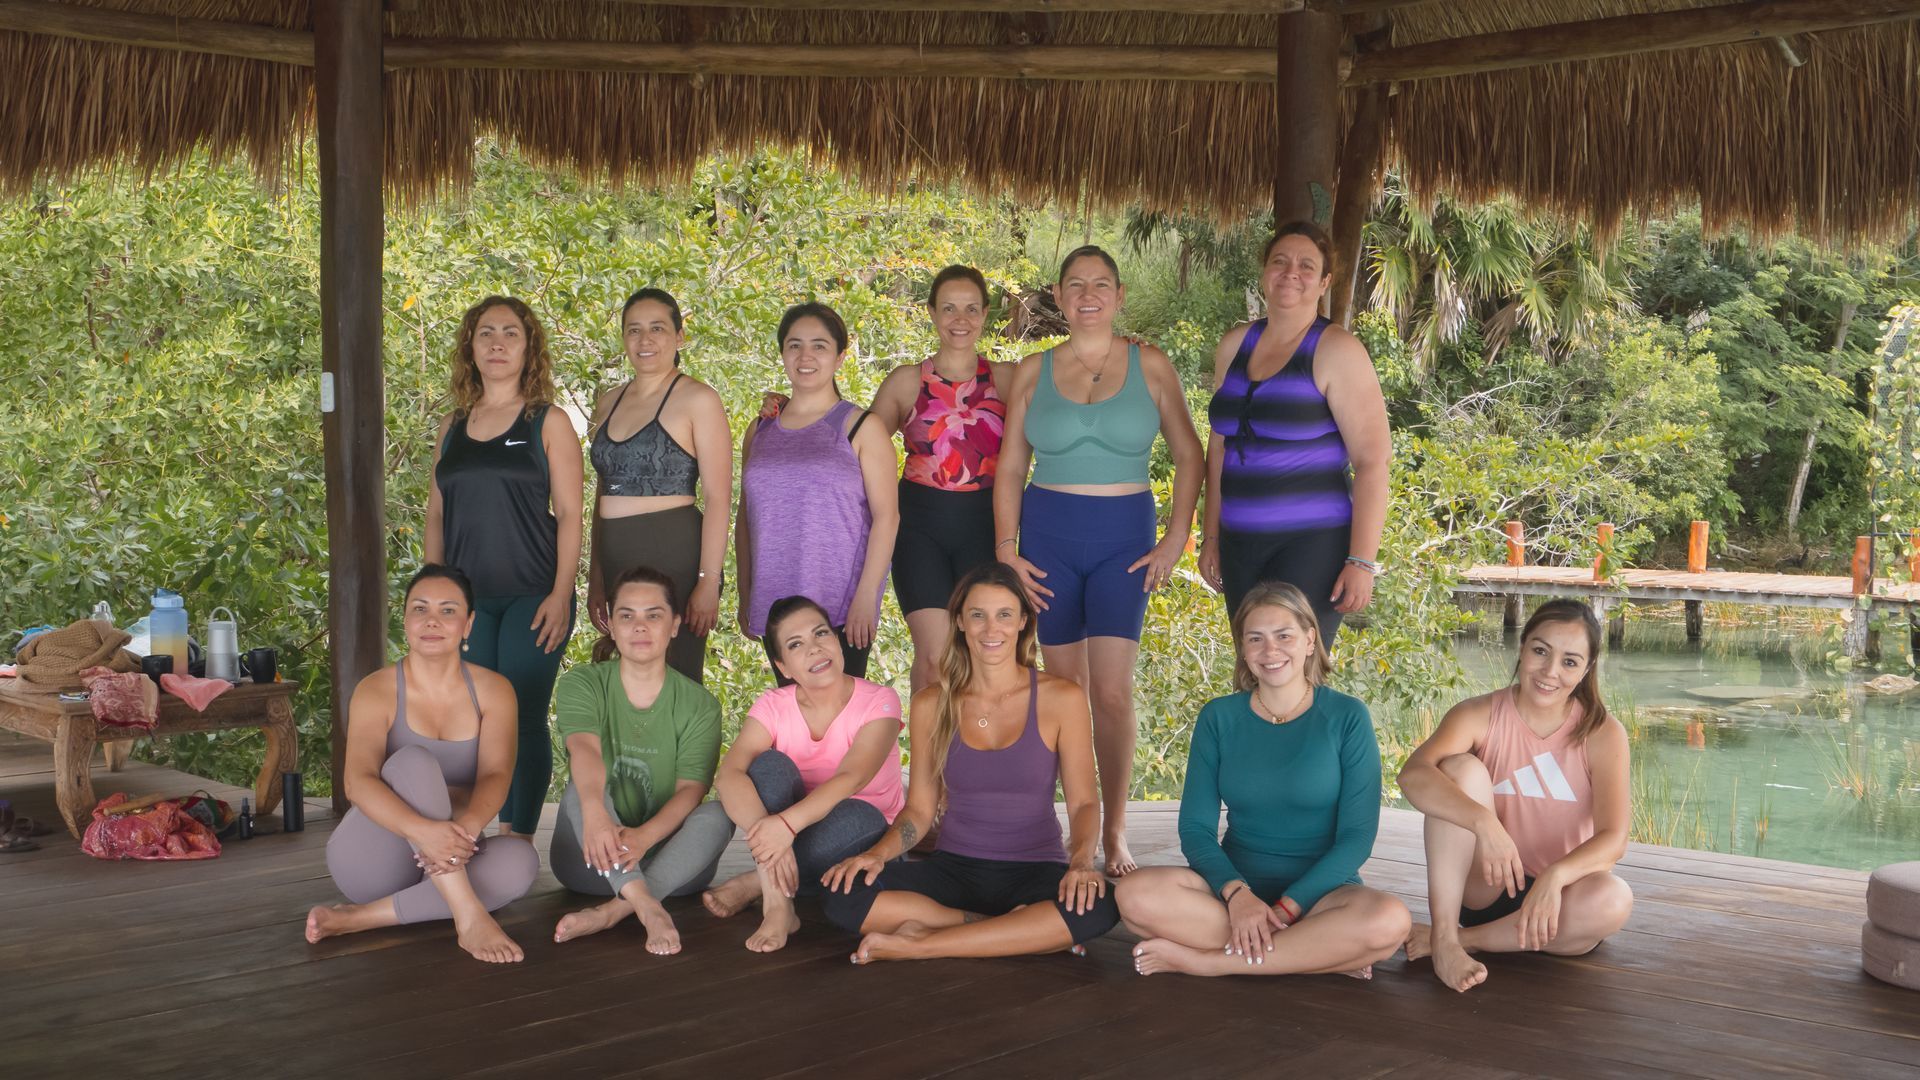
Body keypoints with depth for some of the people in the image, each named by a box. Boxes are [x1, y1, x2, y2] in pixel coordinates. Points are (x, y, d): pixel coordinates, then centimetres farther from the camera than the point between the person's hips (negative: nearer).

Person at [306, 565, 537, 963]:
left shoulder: (494, 691, -1)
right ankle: (469, 917, -40)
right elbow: (357, 781, -25)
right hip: (374, 854, -2)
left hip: (443, 862, 3)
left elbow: (495, 777, -16)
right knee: (415, 761, -30)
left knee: (520, 861, -30)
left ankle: (361, 918, -27)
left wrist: (467, 827, -40)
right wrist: (422, 830, -45)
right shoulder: (376, 691, -9)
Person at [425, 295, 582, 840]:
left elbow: (569, 514, -3)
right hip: (468, 598, 4)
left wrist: (562, 594, -12)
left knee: (524, 718, -5)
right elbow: (436, 512, 16)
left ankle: (520, 836, 2)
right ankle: (493, 835, 15)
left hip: (531, 595, -4)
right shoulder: (451, 427, 13)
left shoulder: (548, 423, 1)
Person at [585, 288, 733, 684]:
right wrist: (595, 578, 15)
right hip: (618, 562, 6)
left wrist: (709, 581, -17)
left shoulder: (698, 400, -5)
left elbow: (719, 498, -10)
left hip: (675, 559, -6)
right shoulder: (608, 405, 15)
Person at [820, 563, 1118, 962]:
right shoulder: (931, 704, 4)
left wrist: (1082, 859, -22)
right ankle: (1027, 935, -19)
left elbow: (1083, 801, -1)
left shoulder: (1061, 698, -2)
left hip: (1034, 868, -2)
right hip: (955, 867, 2)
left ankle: (921, 944, -23)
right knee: (843, 896, -26)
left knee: (1095, 908, -37)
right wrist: (879, 852, -14)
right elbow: (919, 808, 6)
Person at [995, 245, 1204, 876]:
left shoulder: (1150, 366, 4)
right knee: (1065, 688, 6)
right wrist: (1006, 550, 1)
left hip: (1124, 537, -1)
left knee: (1113, 691, -8)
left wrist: (1175, 541, -1)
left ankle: (1115, 832, 2)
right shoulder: (1033, 372, 7)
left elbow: (1189, 456, 6)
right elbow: (1010, 468, 9)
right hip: (1048, 536, 2)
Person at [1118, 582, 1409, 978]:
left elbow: (1357, 836, -7)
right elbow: (1195, 827, -1)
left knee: (1388, 921, -35)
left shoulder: (1347, 718, -2)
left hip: (1318, 891, -1)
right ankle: (1328, 953, -21)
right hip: (1235, 885, 2)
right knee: (1137, 894, -28)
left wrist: (1286, 907, -17)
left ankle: (1202, 959, -22)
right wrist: (1236, 893, -20)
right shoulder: (1219, 718, 4)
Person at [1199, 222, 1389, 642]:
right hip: (1240, 546, 6)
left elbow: (1372, 461, -11)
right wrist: (1211, 536, 17)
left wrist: (1362, 560, -16)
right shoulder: (1234, 345, 12)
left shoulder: (1336, 351, -6)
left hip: (1311, 545, -5)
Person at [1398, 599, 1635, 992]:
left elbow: (1614, 838, -18)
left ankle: (1468, 937, -20)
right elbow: (1413, 775, -28)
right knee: (1462, 768, -23)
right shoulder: (1480, 715, -9)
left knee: (1614, 900, -33)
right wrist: (1484, 822, -44)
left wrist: (1555, 876, -38)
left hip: (1555, 891, 1)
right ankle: (1444, 936, -27)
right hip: (1484, 886, -1)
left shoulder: (1602, 734, -7)